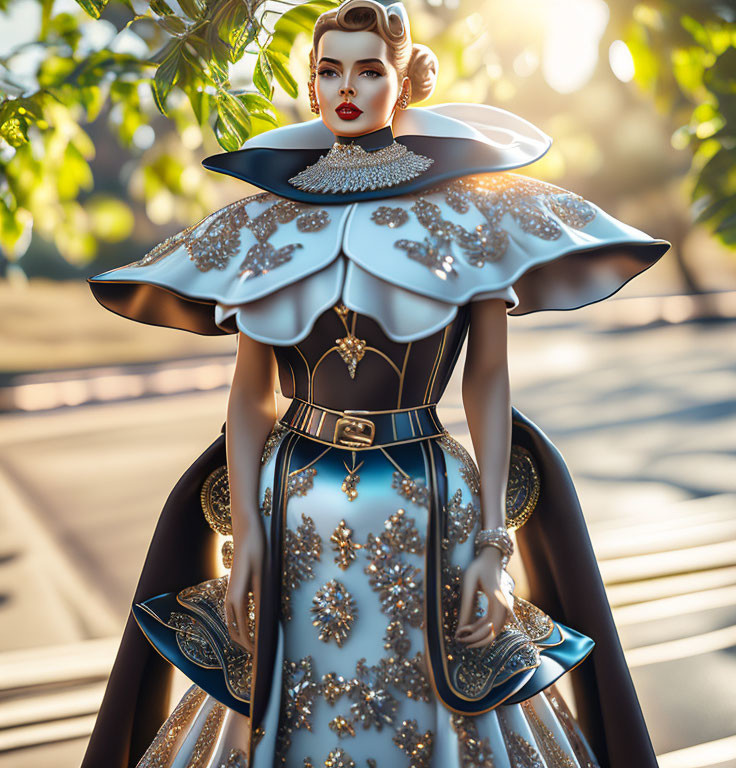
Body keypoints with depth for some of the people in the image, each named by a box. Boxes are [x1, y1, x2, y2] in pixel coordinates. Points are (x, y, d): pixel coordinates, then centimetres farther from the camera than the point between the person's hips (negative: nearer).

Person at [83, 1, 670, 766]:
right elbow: (250, 391, 4)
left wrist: (491, 541, -8)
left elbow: (488, 380, -1)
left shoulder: (467, 214, 2)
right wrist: (245, 527, -7)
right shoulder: (268, 222, 6)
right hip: (296, 513, 2)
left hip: (430, 507, -1)